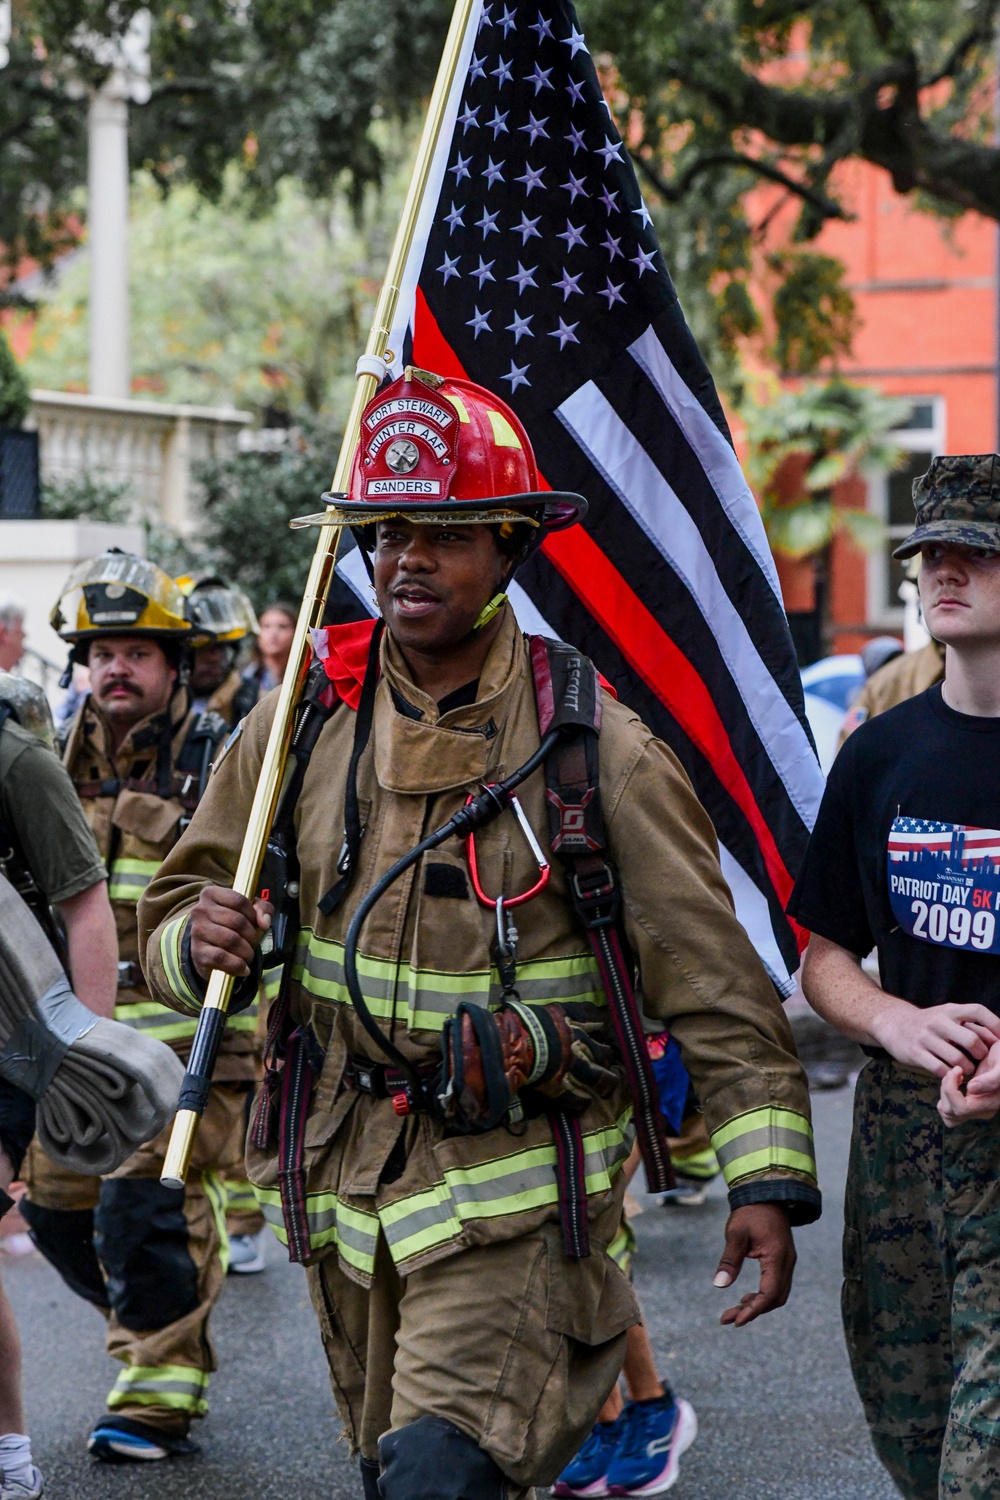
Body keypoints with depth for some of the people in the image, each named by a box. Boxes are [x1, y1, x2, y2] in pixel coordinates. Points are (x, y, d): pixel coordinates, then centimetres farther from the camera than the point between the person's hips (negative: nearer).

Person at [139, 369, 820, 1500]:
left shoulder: (597, 748, -8)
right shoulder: (303, 720, 0)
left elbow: (715, 978, -7)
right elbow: (172, 914, 7)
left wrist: (768, 1181, -13)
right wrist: (198, 941, -17)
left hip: (517, 1189, -4)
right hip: (345, 1183, 4)